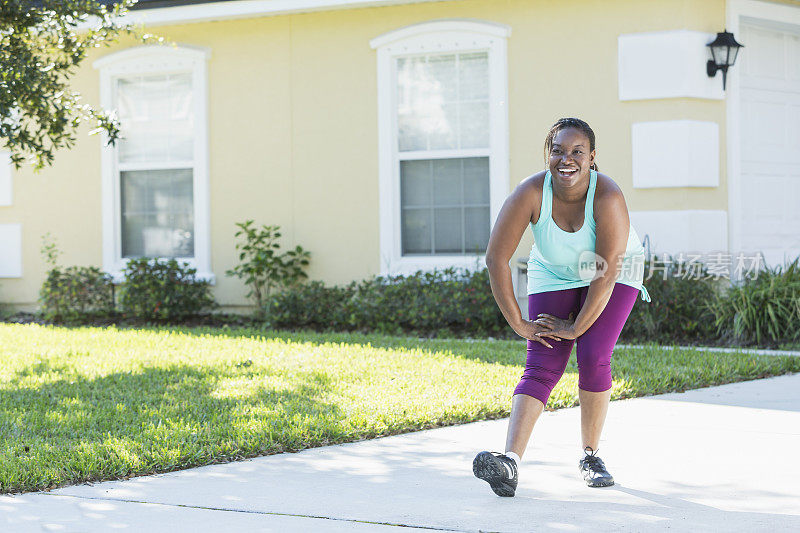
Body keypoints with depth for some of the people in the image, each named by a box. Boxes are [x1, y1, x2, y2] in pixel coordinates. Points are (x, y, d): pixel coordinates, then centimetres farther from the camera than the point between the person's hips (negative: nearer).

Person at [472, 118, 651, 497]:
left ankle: (590, 456, 1)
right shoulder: (531, 192, -27)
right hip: (554, 276, 2)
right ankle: (510, 460, -27)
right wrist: (517, 323, -20)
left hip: (615, 274, -2)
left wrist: (578, 326, -23)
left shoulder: (607, 196, -33)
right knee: (542, 366, -13)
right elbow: (496, 257, -23)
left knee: (593, 358, -19)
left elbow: (607, 271, -29)